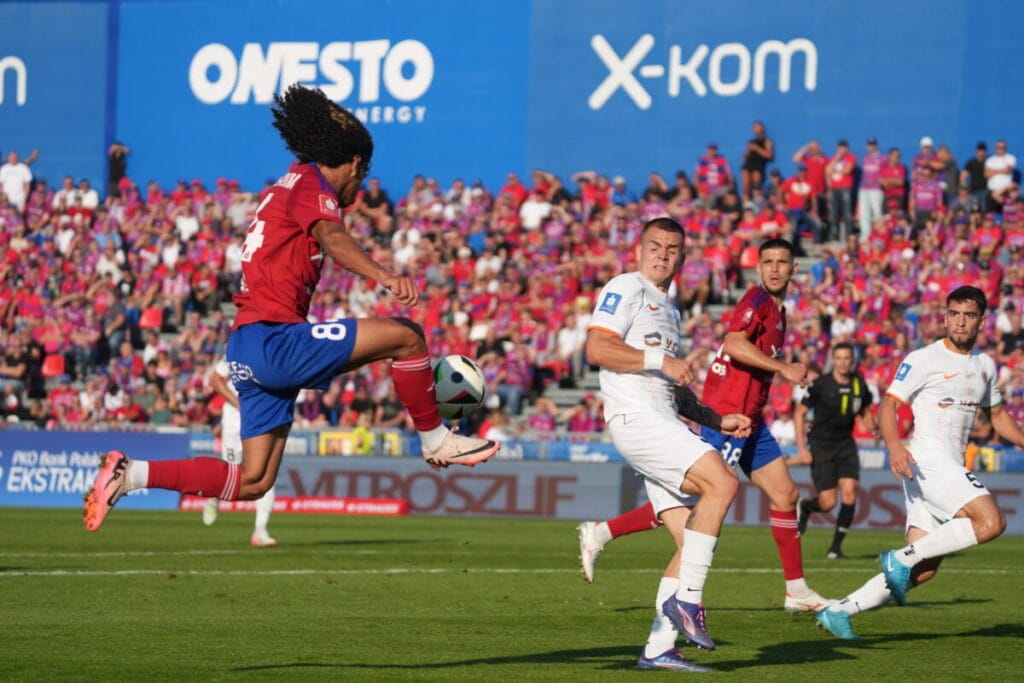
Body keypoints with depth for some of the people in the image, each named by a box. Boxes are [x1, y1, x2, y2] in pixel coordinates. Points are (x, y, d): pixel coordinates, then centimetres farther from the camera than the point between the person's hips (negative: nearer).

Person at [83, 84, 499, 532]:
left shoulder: (289, 186, 25)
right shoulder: (311, 183, -6)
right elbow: (332, 238, -27)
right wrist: (383, 276, -43)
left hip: (248, 350, 10)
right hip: (273, 340, -10)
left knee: (253, 482, 10)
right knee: (405, 335, -12)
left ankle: (131, 474, 7)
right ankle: (435, 440, 2)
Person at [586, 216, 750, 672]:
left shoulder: (669, 310, 28)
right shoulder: (627, 289, 0)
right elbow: (597, 348, -14)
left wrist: (718, 421, 25)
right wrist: (661, 360, -20)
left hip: (662, 424, 9)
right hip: (635, 418, -9)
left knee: (693, 543, 1)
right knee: (722, 482, -25)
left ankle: (658, 649, 2)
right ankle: (687, 598, -20)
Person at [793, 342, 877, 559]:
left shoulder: (859, 385, -1)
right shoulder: (820, 385, -12)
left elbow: (866, 412, 16)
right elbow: (800, 413, -5)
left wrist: (873, 429, -3)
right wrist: (802, 449, -10)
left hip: (845, 443, 3)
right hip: (821, 445, -3)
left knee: (849, 493, -13)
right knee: (828, 503, -8)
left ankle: (836, 547, 0)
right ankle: (803, 507, 29)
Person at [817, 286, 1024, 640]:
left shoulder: (985, 365, 17)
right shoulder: (925, 359, -5)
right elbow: (888, 403, -9)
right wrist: (894, 445, -26)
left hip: (952, 467, 8)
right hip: (927, 460, -8)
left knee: (924, 569, 1)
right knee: (991, 521, -25)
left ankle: (839, 611, 4)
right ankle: (902, 558, -18)